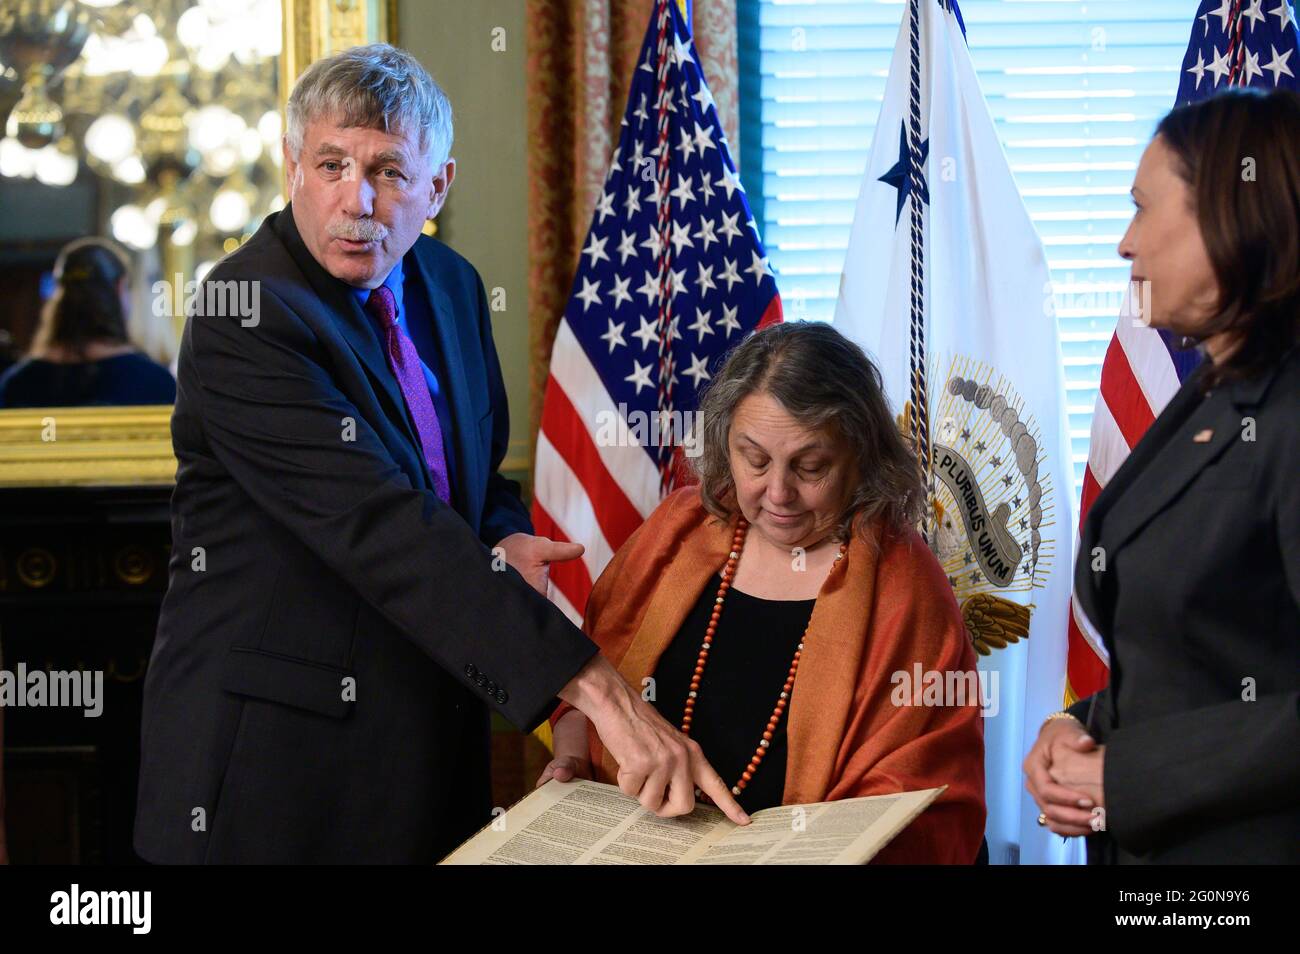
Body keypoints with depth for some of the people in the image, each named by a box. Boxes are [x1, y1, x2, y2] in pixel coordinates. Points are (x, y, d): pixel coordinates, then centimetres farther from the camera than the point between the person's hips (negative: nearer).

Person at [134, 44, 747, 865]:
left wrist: (504, 542, -5)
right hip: (276, 758, -7)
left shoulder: (451, 284, 6)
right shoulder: (245, 314, -19)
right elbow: (383, 527, -29)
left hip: (436, 752, 7)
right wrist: (597, 687, -35)